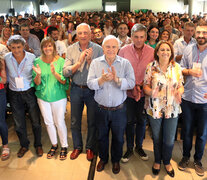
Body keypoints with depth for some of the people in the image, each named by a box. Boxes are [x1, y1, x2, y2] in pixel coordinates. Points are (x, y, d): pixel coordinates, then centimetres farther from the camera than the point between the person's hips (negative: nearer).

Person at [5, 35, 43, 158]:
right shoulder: (6, 58, -5)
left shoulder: (32, 57, -10)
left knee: (36, 121, 7)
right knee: (19, 123, 13)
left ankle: (38, 145, 29)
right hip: (14, 94, 2)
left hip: (30, 92, -2)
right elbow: (6, 75, 7)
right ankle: (24, 145, 35)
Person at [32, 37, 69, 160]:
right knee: (48, 122, 14)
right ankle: (54, 145, 34)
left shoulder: (61, 61, -9)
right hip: (43, 97, 3)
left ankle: (64, 146, 24)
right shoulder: (37, 61, -2)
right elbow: (37, 83, -2)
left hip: (59, 97, -3)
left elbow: (64, 81, -12)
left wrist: (54, 73, -28)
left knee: (60, 122, 3)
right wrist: (38, 74, -24)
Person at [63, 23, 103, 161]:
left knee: (92, 121, 11)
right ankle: (77, 147, 35)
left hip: (92, 89, -2)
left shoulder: (98, 49, -8)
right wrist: (79, 62, -22)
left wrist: (89, 60, -25)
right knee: (75, 121, 14)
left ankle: (90, 147, 32)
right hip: (76, 89, 2)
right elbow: (65, 72, -10)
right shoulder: (71, 49, -2)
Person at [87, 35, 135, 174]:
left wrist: (117, 79, -31)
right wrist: (102, 79, -27)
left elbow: (131, 83, -16)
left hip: (119, 109, -1)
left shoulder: (125, 63, -5)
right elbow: (90, 84, -10)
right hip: (101, 109, 1)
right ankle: (103, 158, 44)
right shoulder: (95, 63, -2)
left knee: (118, 137, 16)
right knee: (102, 136, 19)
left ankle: (116, 160, 40)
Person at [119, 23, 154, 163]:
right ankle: (129, 148, 26)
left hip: (145, 92, 1)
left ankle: (139, 146, 33)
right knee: (129, 121, 8)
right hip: (128, 92, -1)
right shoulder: (124, 50, -6)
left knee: (142, 120, 13)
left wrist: (141, 85, -12)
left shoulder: (152, 52, -4)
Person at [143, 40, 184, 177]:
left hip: (172, 109, 2)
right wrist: (150, 92, -25)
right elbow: (145, 85, -3)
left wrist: (179, 92, -17)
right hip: (155, 109, -1)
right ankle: (157, 161, 40)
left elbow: (181, 85, 6)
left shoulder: (177, 67, 0)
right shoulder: (151, 67, -6)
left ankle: (167, 162, 38)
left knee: (169, 140, 10)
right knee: (157, 138, 16)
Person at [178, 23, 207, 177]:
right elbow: (181, 68, 9)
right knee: (187, 130, 16)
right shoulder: (189, 49, 1)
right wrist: (189, 71, -13)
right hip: (188, 98, 2)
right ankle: (186, 156, 37)